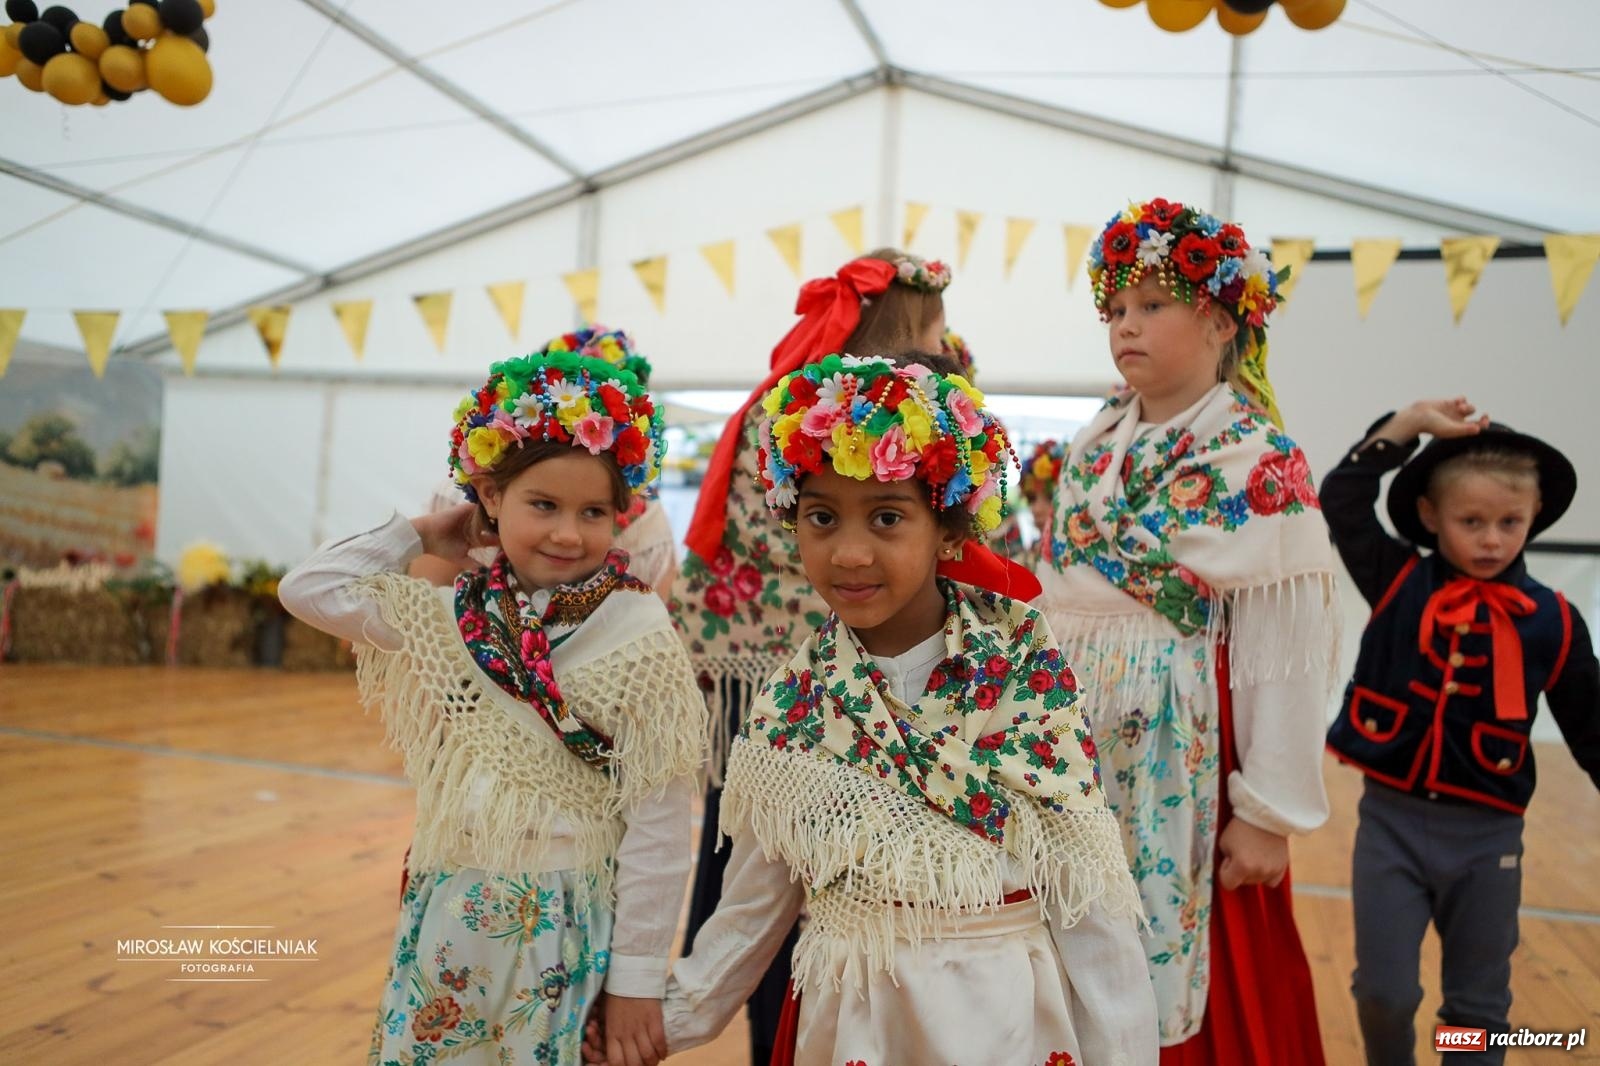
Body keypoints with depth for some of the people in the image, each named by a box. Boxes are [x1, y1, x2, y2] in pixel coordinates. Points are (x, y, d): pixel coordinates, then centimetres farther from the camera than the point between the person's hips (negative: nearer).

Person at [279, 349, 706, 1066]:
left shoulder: (639, 638, -16)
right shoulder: (455, 618, -2)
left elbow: (658, 827, -13)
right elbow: (310, 588, 5)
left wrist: (638, 979, -10)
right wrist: (421, 534, 2)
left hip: (568, 932, -4)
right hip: (448, 918, 4)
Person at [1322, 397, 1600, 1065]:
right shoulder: (1397, 583, -4)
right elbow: (1341, 501, -8)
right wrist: (1406, 425, -11)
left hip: (1486, 834, 1)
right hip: (1390, 819, 0)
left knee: (1479, 1006, 16)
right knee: (1383, 992, 7)